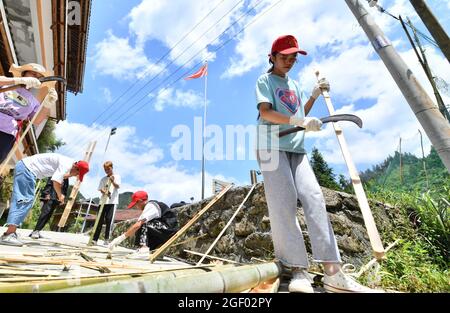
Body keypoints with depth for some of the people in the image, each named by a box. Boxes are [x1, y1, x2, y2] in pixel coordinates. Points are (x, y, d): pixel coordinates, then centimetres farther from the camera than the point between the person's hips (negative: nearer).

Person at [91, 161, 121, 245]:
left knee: (109, 220, -6)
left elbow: (118, 186, -9)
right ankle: (95, 239, 5)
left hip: (112, 201, -3)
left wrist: (113, 182, -31)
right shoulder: (103, 179, 16)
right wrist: (105, 192, -18)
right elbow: (101, 189, 5)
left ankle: (107, 239, -1)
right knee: (100, 220, 2)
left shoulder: (116, 177, 6)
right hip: (103, 201, 3)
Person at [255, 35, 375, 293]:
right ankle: (298, 270, -9)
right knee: (284, 203, -14)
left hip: (296, 148, 6)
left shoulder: (294, 84, 28)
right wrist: (300, 121, -22)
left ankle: (333, 272, -7)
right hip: (272, 146, -6)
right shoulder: (265, 80, 8)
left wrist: (315, 94, 20)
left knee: (314, 198, -8)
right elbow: (265, 113, -10)